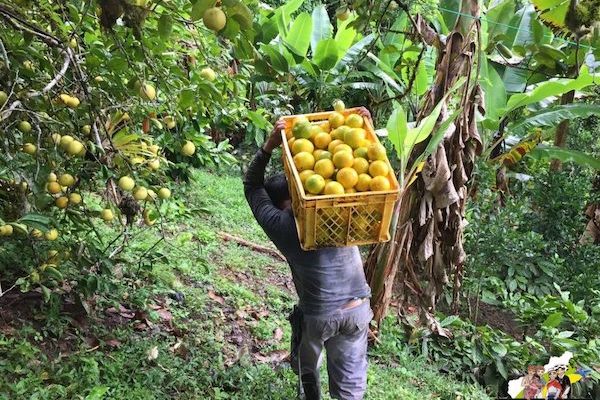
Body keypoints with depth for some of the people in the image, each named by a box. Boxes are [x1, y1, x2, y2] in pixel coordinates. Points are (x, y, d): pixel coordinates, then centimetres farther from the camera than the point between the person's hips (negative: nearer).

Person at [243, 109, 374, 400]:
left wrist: (269, 146, -13)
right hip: (358, 310, 2)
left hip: (317, 316, -2)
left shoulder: (280, 226, -12)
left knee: (306, 365, 30)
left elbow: (252, 186, -2)